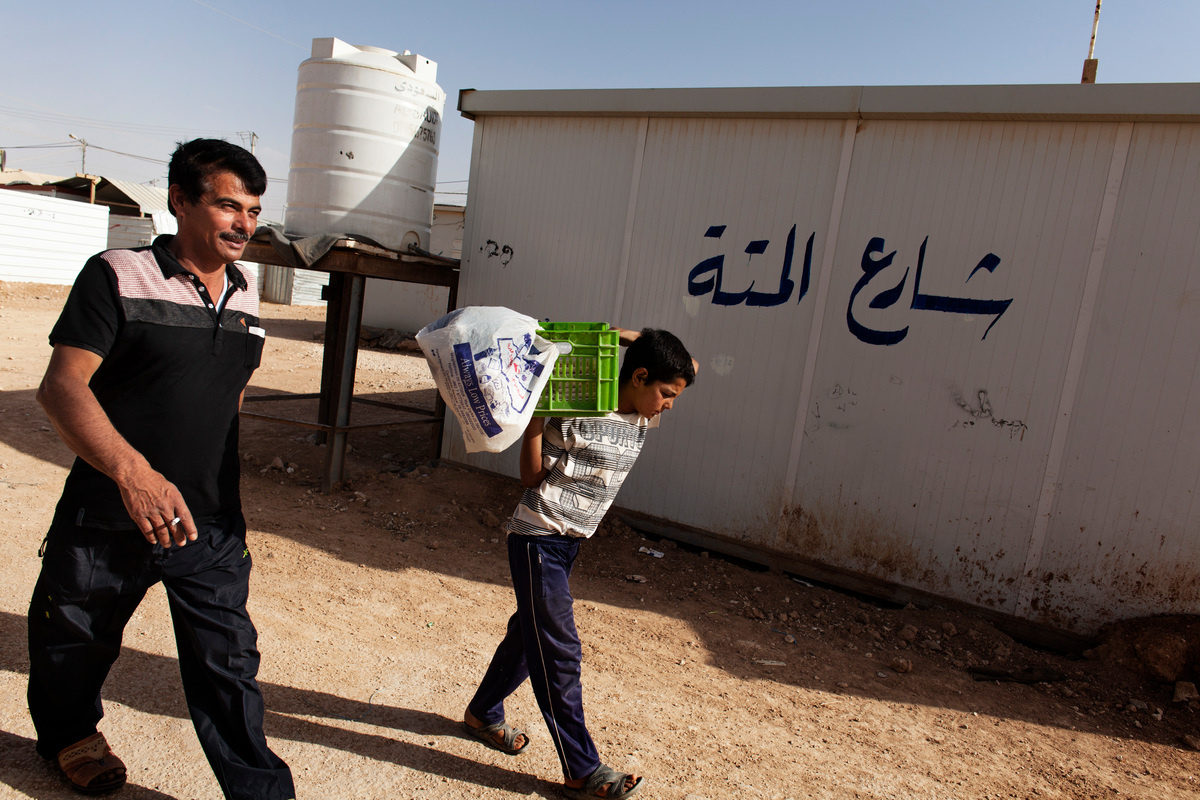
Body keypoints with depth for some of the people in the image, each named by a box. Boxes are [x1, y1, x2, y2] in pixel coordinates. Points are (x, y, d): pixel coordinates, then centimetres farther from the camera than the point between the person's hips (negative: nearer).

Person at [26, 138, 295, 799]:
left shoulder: (245, 294, 5)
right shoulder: (117, 277, -11)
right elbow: (61, 386, -19)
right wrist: (132, 471, -35)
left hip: (210, 523, 3)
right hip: (108, 517, -2)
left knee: (228, 659, 5)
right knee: (75, 644, 21)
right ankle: (69, 735, 52)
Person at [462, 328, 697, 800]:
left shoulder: (643, 418, 2)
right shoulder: (577, 416, -19)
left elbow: (688, 366, 8)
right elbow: (531, 478, -12)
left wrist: (628, 337, -2)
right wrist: (534, 418, -22)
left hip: (568, 544, 8)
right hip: (538, 538, -8)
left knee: (530, 633, 20)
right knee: (559, 651, -3)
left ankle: (482, 715, 41)